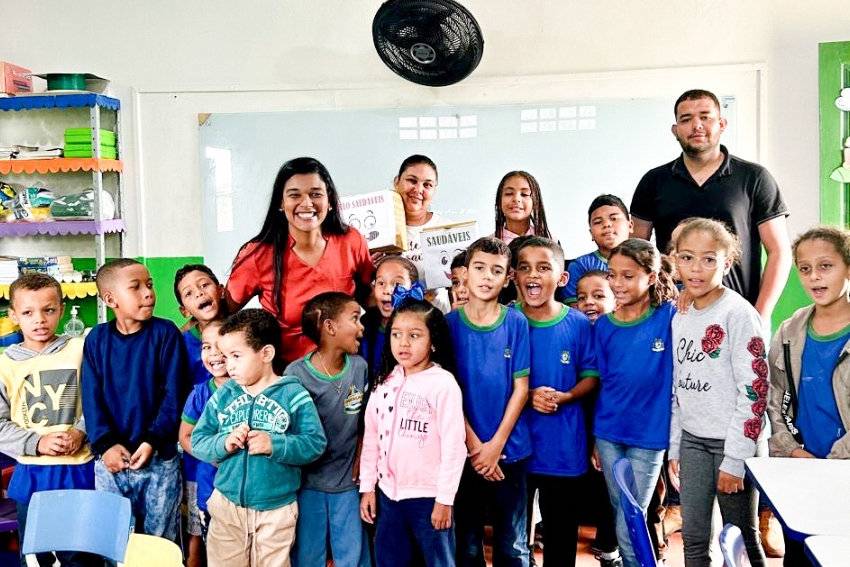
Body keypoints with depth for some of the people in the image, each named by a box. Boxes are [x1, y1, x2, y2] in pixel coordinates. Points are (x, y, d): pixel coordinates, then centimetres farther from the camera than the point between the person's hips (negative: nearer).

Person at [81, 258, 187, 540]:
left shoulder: (165, 333, -6)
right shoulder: (97, 338, 1)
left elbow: (174, 394, -8)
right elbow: (91, 397, -1)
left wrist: (153, 440, -16)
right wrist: (105, 444, -12)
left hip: (159, 459, -2)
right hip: (110, 461, 2)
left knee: (160, 541, 10)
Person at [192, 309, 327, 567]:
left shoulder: (293, 394, -10)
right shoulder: (222, 395, 0)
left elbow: (315, 443, -14)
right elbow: (198, 442, 0)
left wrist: (274, 445, -26)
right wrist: (223, 444, -19)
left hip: (276, 509, -3)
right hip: (227, 505, 3)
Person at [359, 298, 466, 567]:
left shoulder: (443, 383, -13)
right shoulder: (385, 382, 4)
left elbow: (454, 446, -14)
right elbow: (371, 438, 9)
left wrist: (444, 498, -13)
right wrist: (367, 486, 8)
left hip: (428, 495, -5)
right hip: (389, 493, 5)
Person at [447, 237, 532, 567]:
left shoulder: (516, 323, -3)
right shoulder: (450, 324, -3)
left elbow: (521, 388, -4)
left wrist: (496, 445, -10)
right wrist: (474, 445, -10)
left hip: (509, 448, 0)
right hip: (465, 449, 0)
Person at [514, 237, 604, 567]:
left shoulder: (579, 325, -5)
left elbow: (591, 377, 3)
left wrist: (563, 397, -15)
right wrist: (528, 395, -16)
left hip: (564, 445, 0)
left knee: (562, 527, 14)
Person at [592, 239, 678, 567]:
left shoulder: (670, 317, -9)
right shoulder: (604, 326, 0)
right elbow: (601, 383, 7)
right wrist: (595, 439, 9)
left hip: (649, 435, -3)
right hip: (608, 433, 3)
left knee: (629, 528, 0)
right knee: (624, 520, 15)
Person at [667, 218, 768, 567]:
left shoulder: (739, 313, -11)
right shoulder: (679, 319, 9)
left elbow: (754, 389, -15)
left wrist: (735, 458, -16)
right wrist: (674, 449, 13)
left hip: (732, 442, -6)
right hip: (692, 440, 6)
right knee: (693, 539, 10)